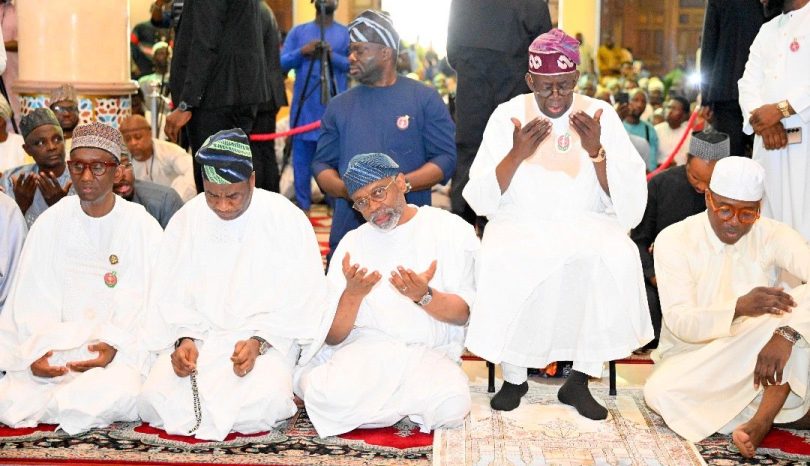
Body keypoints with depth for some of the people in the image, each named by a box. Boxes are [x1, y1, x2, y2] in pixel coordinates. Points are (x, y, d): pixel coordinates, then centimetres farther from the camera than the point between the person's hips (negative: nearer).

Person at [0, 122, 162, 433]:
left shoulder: (143, 228, -1)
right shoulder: (50, 224, 5)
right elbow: (32, 305, 2)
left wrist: (117, 348, -19)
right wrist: (34, 354, -15)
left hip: (123, 352, -1)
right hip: (55, 348, 2)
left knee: (118, 392, -34)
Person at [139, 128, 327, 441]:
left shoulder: (287, 219, -6)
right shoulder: (186, 219, 3)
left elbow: (299, 302, -7)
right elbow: (170, 296, 4)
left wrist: (258, 342, -20)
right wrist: (184, 339, -15)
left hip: (269, 336, -3)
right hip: (199, 335, 3)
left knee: (264, 402, -32)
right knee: (155, 398, -22)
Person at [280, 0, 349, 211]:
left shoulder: (346, 33, 8)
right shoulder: (298, 31, 11)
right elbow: (282, 63, 4)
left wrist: (332, 55, -21)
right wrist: (302, 52, -14)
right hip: (304, 105, 1)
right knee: (302, 155, 1)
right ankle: (302, 205, 8)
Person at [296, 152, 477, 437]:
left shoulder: (452, 230, 6)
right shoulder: (353, 243, 13)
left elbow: (463, 313, 1)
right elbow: (332, 336, 7)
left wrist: (424, 296, -19)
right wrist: (353, 293, -12)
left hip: (431, 352, 1)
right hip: (366, 347, -1)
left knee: (451, 405, -32)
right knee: (332, 397, -33)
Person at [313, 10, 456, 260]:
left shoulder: (425, 99, 2)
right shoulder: (339, 105, 12)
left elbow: (446, 158, -3)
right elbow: (322, 163, 11)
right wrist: (344, 189, -11)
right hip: (349, 232, 3)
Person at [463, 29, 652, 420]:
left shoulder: (601, 115, 1)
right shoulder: (508, 115, 1)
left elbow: (631, 204, -5)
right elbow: (479, 200, -5)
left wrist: (596, 151, -18)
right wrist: (517, 154, -18)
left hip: (587, 224, 1)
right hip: (519, 224, 0)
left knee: (617, 257, -31)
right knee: (500, 261, -33)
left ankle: (579, 380, -16)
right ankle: (514, 377, -11)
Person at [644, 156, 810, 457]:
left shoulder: (773, 236, -7)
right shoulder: (674, 240, -12)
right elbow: (679, 322, -21)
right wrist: (740, 307, -41)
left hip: (754, 359, 1)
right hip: (690, 357, -1)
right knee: (659, 392, -34)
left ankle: (760, 420, -30)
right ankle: (771, 412, -21)